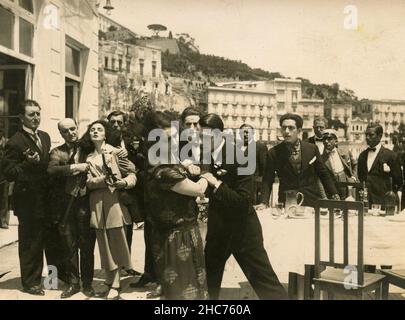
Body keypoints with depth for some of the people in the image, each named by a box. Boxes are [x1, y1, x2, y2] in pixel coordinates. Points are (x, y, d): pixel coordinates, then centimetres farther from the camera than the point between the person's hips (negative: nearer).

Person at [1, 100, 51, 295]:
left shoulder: (45, 137, 9)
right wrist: (28, 163, -30)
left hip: (44, 200, 7)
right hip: (28, 201, -7)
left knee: (39, 241, 19)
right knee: (28, 243, 6)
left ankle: (36, 277, 36)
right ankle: (29, 282, 22)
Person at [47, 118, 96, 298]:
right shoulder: (57, 152, 7)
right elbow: (52, 170, -13)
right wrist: (75, 167, -19)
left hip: (85, 202, -1)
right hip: (66, 205, 1)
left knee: (87, 246, 5)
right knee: (69, 246, 8)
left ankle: (87, 283, 18)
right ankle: (73, 283, 22)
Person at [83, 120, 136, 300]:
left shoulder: (116, 151, 1)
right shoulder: (89, 157, 13)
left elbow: (132, 174, -3)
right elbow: (89, 182, 0)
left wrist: (124, 182, -24)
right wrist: (104, 179, -18)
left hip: (115, 201, -4)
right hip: (97, 204, 4)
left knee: (116, 241, -2)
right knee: (104, 243, 8)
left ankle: (115, 285, 7)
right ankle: (109, 283, 17)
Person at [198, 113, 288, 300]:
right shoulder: (203, 156, -2)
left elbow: (245, 202, -22)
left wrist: (217, 184, -28)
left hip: (242, 230, -6)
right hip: (217, 229, 6)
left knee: (265, 281, 1)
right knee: (208, 280, 19)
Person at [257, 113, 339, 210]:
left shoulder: (312, 149, 2)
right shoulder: (273, 153, -2)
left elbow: (324, 174, 9)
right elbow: (267, 180, 1)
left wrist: (335, 196, 5)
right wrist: (264, 202, -11)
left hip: (312, 201, 1)